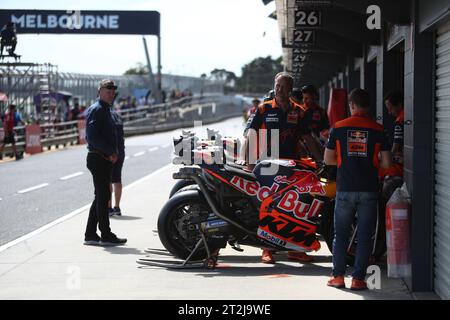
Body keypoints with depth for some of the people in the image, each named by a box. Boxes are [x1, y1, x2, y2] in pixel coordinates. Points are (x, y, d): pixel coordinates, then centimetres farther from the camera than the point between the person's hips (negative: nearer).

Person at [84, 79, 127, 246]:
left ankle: (90, 234, 16)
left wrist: (113, 152, 12)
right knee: (103, 196, -6)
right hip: (98, 159, -10)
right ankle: (106, 235, -3)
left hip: (105, 159, 10)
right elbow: (92, 137, -22)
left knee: (100, 197, 12)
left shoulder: (106, 109, 19)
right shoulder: (96, 110, -12)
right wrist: (110, 152, -20)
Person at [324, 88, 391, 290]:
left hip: (345, 189, 0)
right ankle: (358, 278, 4)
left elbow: (328, 159, 3)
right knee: (364, 236, 5)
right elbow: (386, 163, -2)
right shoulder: (378, 130, -1)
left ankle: (338, 276, 12)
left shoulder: (339, 128, 0)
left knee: (341, 234, 11)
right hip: (369, 190, 0)